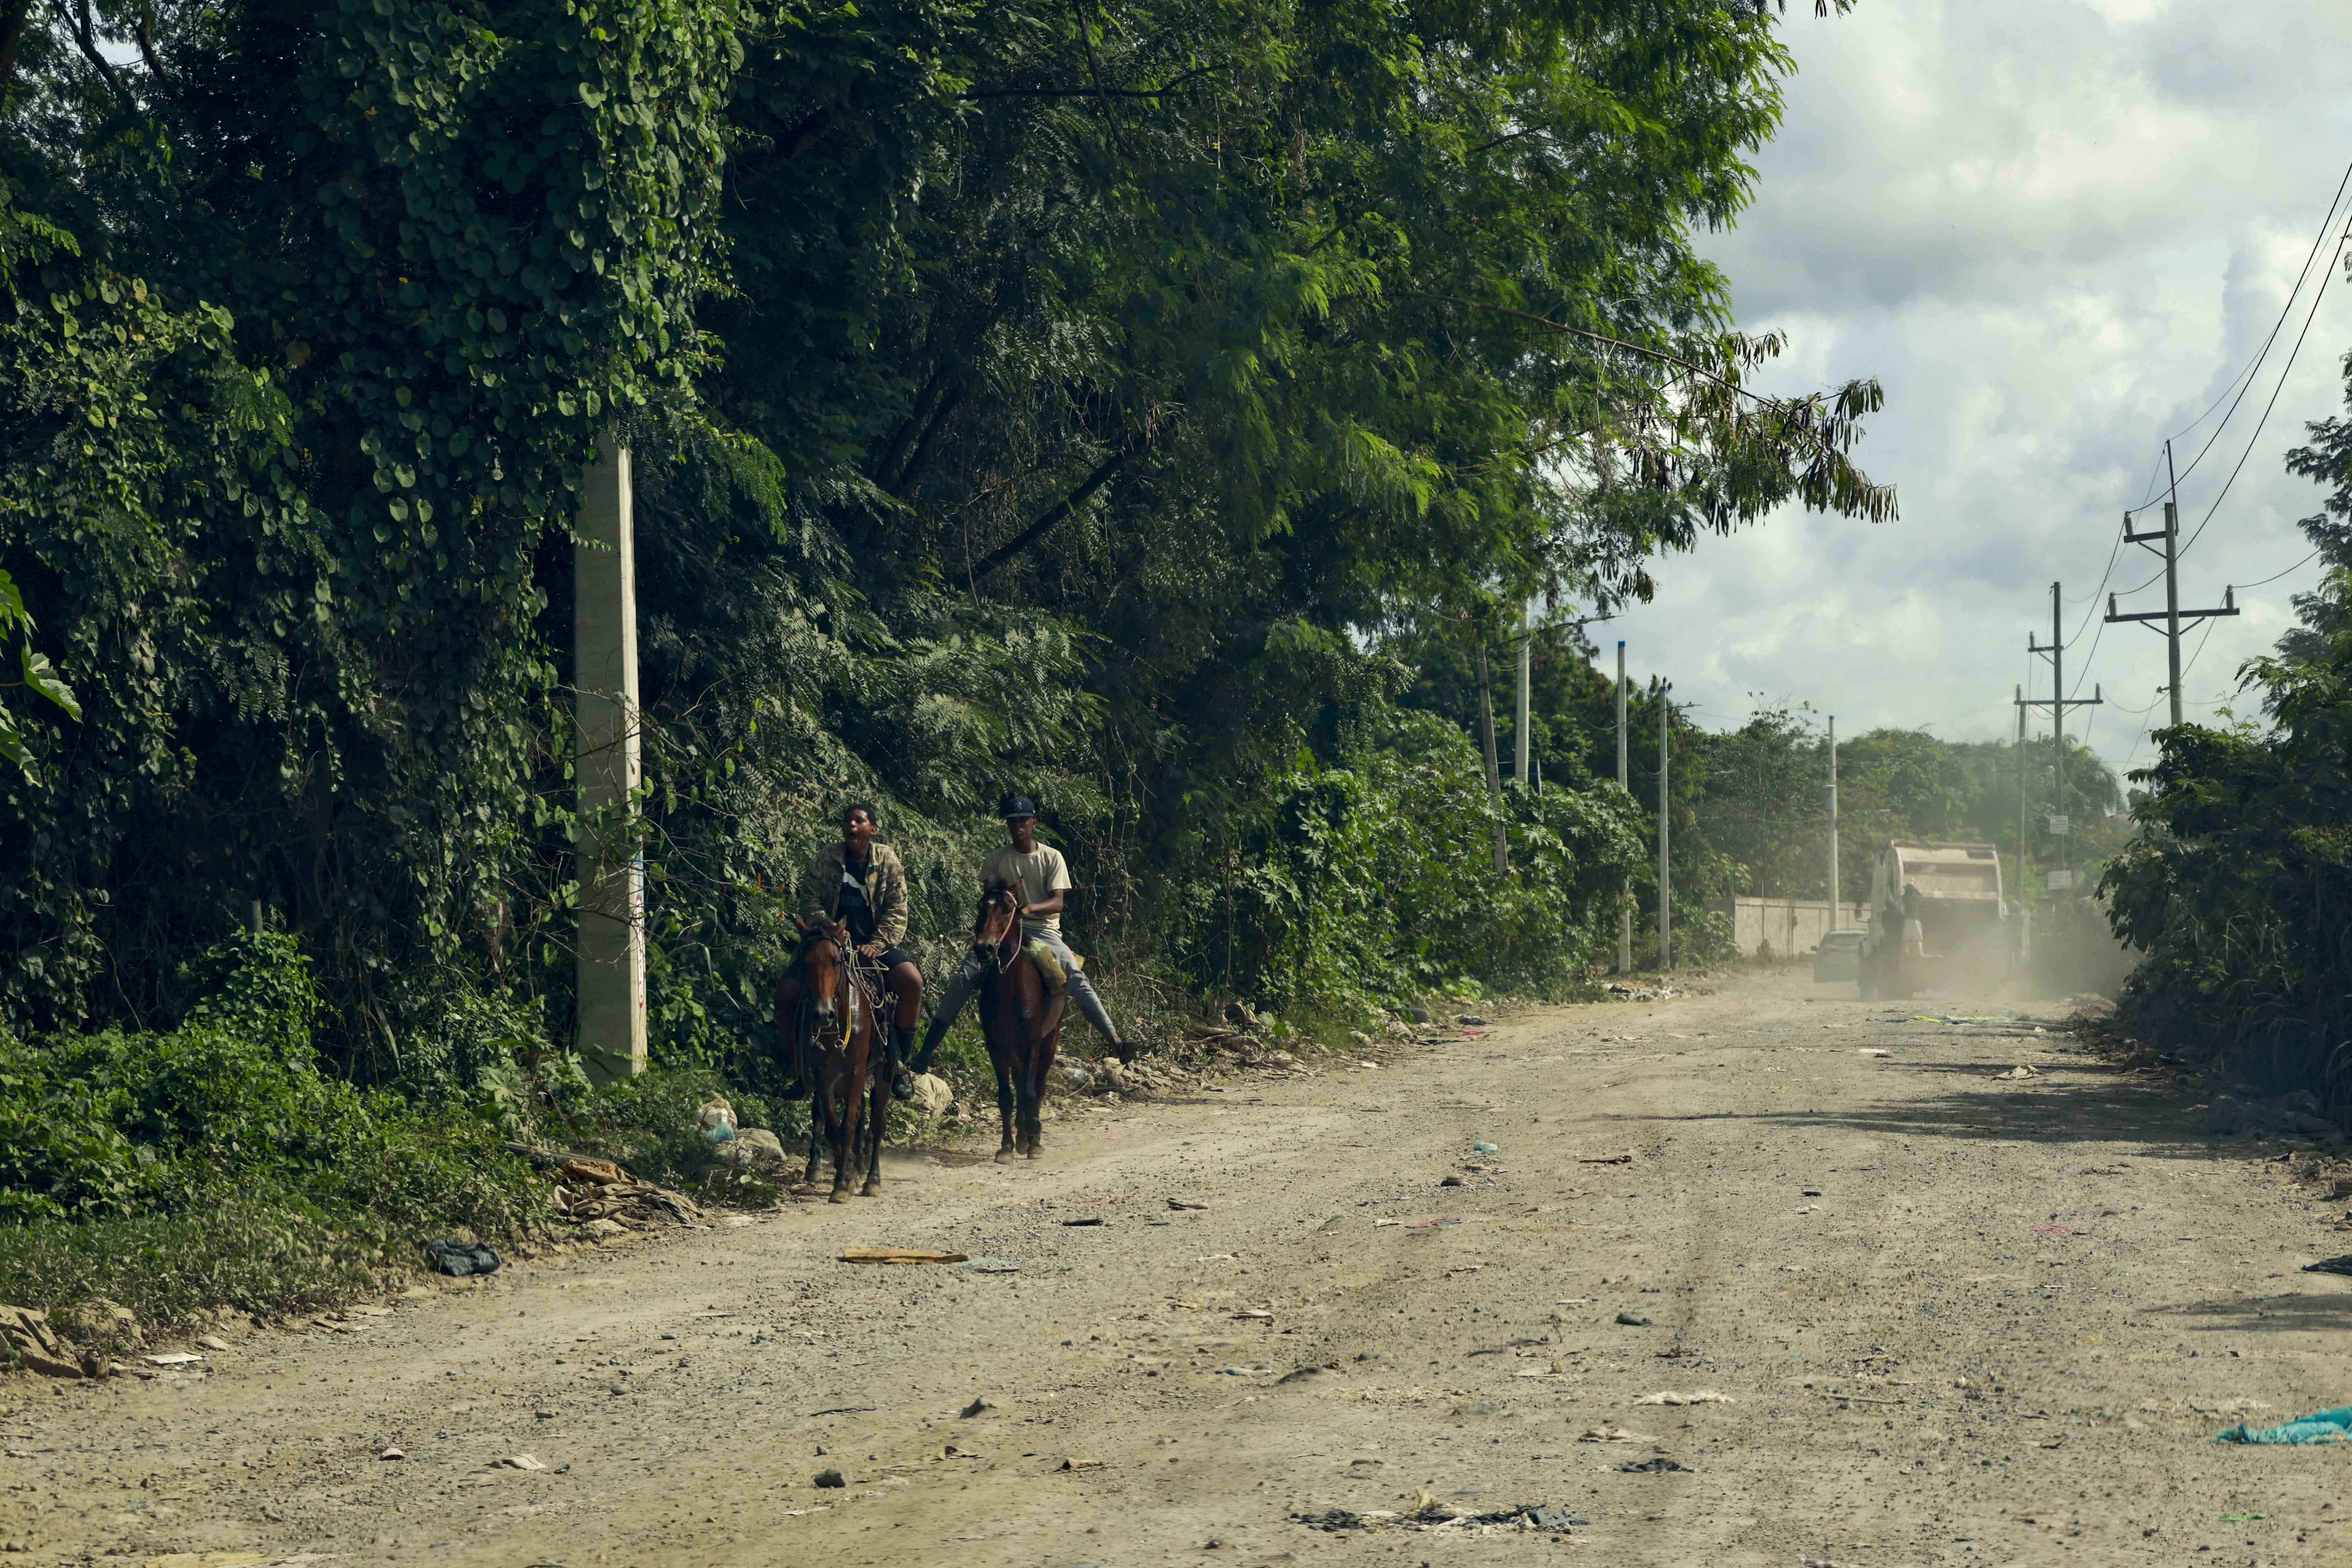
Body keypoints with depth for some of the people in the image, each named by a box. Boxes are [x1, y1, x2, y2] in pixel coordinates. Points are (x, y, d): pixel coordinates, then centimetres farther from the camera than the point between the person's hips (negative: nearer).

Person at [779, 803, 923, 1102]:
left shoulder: (888, 861, 0)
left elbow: (897, 910, -4)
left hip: (873, 945, -1)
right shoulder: (826, 859, 1)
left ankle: (899, 1065, -12)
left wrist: (877, 945, -17)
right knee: (787, 994, -19)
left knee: (912, 982, -27)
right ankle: (802, 1071, -1)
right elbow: (810, 900, -3)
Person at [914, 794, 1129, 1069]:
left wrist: (1030, 908, -27)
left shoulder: (1052, 857, 3)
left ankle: (1115, 1042, -25)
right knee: (964, 979, -16)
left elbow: (1058, 903, -6)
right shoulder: (998, 860, 7)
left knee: (1076, 979, -23)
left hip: (1043, 929, -1)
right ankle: (928, 1049, -14)